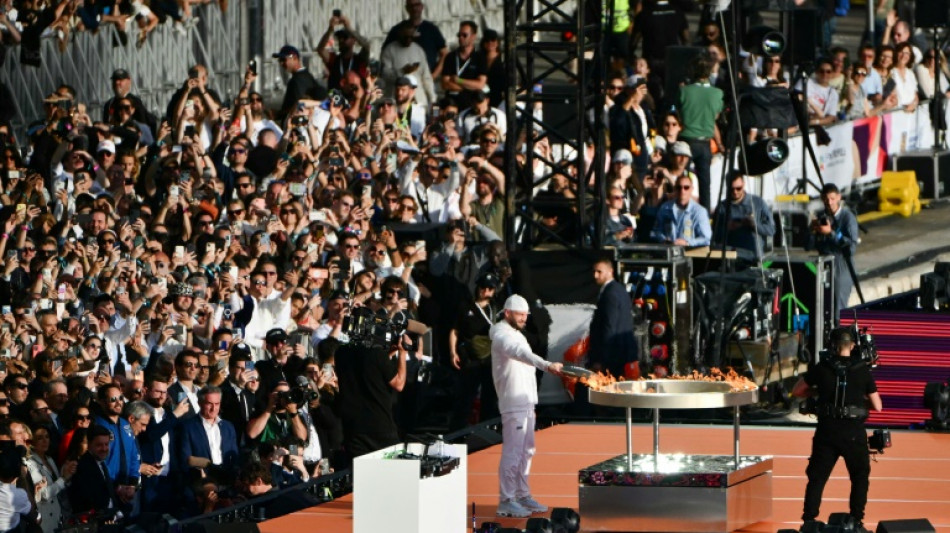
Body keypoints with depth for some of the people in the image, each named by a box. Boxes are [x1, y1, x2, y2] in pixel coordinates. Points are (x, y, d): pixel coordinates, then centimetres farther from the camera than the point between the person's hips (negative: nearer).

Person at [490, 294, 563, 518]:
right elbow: (521, 354, -32)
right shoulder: (502, 336, -14)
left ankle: (523, 495, 22)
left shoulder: (515, 334, 18)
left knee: (526, 450, 15)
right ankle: (506, 501, -8)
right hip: (513, 404, -10)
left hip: (526, 402, 10)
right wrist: (547, 365, -46)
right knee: (513, 451, -10)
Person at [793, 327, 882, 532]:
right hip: (854, 433, -1)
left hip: (827, 431, 1)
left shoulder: (821, 369, -1)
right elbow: (878, 407, 1)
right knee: (860, 477, 16)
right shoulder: (862, 370, -3)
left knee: (817, 477, 9)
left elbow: (797, 391, 12)